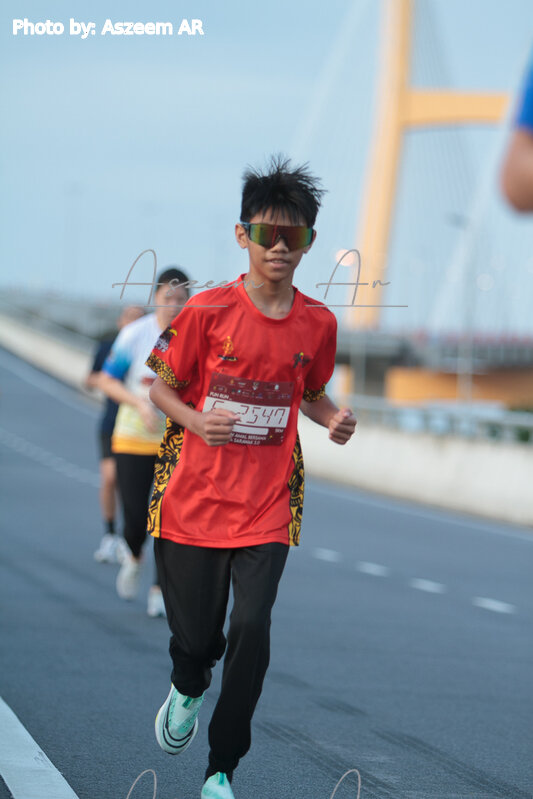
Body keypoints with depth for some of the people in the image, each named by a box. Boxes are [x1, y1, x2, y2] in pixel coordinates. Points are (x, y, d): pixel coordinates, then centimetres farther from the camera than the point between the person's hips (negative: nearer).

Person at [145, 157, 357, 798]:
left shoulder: (317, 324, 1)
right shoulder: (207, 311, -8)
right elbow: (161, 389, 2)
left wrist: (334, 418, -3)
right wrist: (196, 420, -19)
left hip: (267, 507, 1)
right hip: (195, 499, -1)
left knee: (251, 631, -13)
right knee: (194, 636, 3)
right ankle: (187, 688, 43)